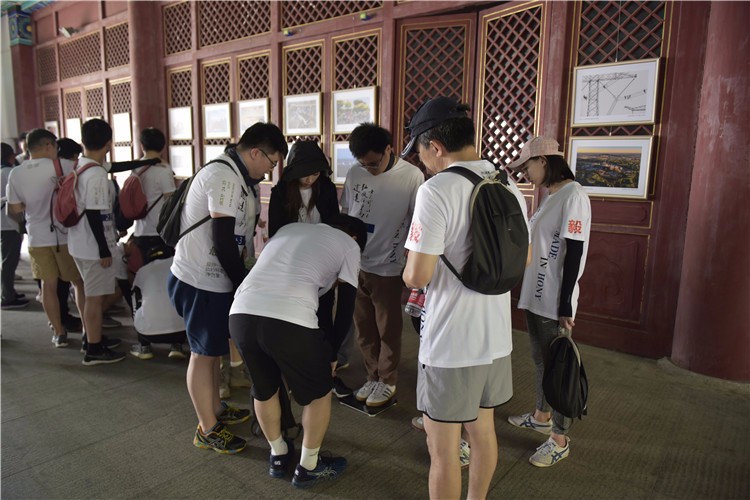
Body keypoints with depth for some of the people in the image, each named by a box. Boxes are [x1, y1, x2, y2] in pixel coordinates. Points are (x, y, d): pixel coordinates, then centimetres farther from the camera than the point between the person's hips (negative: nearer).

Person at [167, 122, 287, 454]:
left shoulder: (235, 175, 11)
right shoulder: (225, 177, -21)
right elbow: (223, 241, -24)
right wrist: (245, 285, -15)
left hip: (212, 278, 10)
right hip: (201, 282, -10)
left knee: (212, 349, 21)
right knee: (204, 354, 3)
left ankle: (215, 409, 39)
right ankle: (207, 430, 19)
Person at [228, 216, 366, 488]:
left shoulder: (290, 228, 33)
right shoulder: (349, 245, 20)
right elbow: (345, 310, 18)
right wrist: (331, 353, 31)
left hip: (241, 314, 6)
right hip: (289, 322, -5)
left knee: (264, 389, 30)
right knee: (319, 391, 22)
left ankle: (278, 455, 47)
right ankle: (308, 466, 36)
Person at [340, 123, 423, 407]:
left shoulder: (412, 176, -12)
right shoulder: (354, 174, 0)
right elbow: (343, 215, 10)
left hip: (387, 267, -4)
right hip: (354, 264, 4)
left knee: (387, 330, 10)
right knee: (364, 328, 15)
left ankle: (387, 382, 28)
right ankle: (372, 377, 33)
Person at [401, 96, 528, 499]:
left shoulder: (436, 190, -19)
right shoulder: (508, 187, 3)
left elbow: (417, 275, -22)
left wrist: (408, 273, 0)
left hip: (450, 345, -7)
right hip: (497, 338, 8)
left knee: (442, 450, 10)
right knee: (483, 431, 24)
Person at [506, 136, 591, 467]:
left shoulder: (573, 195, -14)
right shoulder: (550, 196, 12)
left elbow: (574, 253, -18)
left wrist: (565, 304, -19)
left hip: (555, 301, -9)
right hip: (535, 295, 9)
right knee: (541, 360, 21)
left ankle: (560, 440, 17)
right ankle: (542, 416, 39)